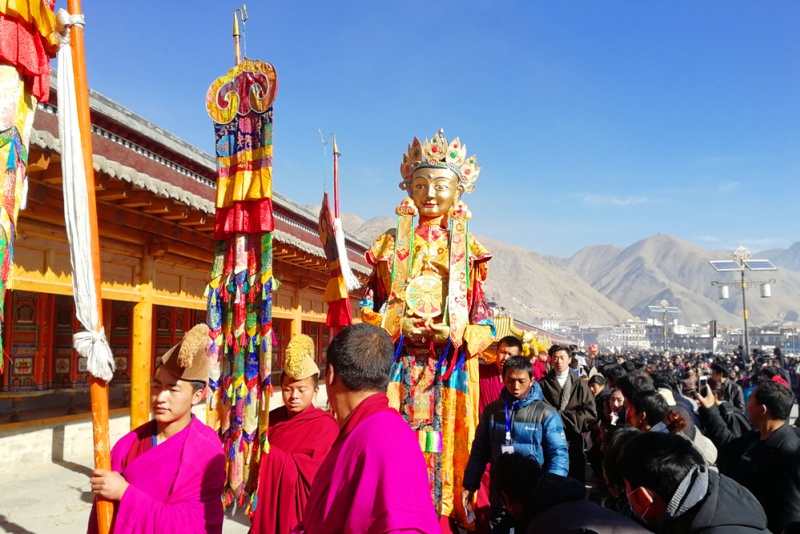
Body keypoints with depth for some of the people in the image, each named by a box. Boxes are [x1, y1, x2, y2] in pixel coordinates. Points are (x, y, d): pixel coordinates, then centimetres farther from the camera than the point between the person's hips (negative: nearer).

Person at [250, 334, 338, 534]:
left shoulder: (324, 426, -11)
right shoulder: (273, 418, 5)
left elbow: (309, 473, -19)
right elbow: (258, 462, 7)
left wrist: (269, 452, -19)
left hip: (301, 514, -4)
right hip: (268, 511, 5)